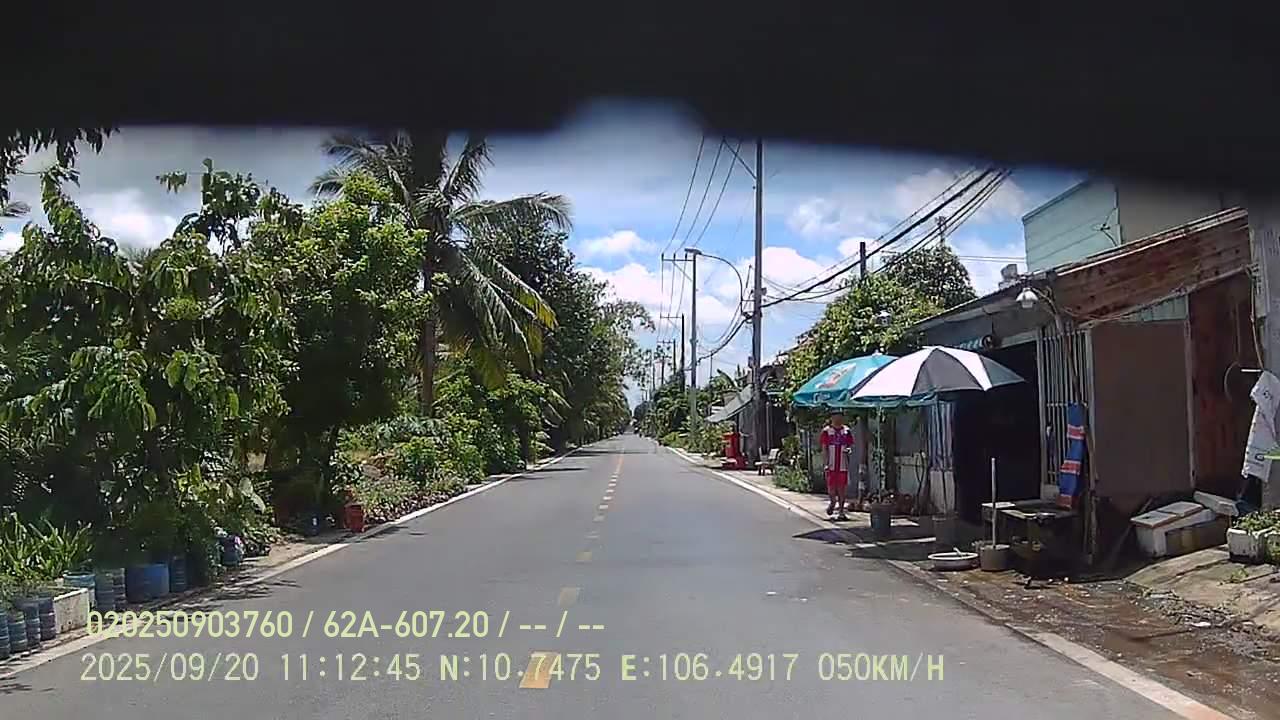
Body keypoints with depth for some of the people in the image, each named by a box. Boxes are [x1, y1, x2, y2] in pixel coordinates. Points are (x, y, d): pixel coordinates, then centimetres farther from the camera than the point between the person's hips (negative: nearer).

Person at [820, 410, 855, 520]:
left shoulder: (847, 431, 9)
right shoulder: (826, 431, 1)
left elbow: (850, 446, 15)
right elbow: (824, 449, 0)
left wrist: (849, 450, -10)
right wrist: (825, 463, -9)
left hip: (843, 464, 2)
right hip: (831, 464, -2)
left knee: (842, 488, 2)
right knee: (831, 486, 0)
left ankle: (841, 511, 8)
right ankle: (832, 502, 29)